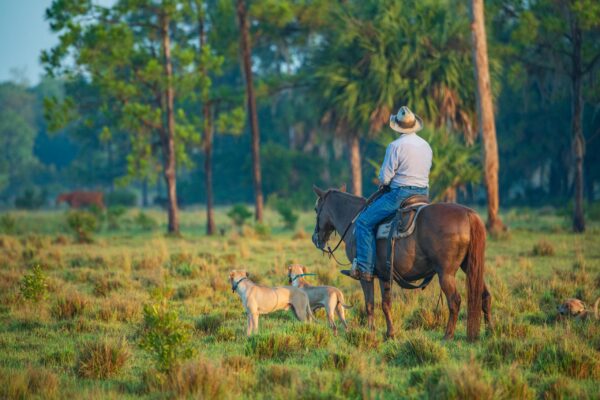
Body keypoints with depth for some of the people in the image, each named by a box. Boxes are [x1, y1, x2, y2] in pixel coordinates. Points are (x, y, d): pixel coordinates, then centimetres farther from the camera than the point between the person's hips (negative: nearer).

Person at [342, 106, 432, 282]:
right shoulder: (426, 146, 11)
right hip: (423, 193, 8)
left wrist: (383, 183, 12)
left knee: (364, 222, -4)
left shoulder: (396, 146, -13)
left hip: (400, 193, -8)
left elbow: (384, 177, -13)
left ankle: (365, 269, -12)